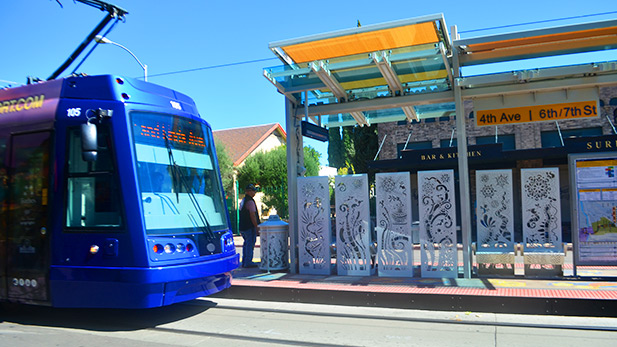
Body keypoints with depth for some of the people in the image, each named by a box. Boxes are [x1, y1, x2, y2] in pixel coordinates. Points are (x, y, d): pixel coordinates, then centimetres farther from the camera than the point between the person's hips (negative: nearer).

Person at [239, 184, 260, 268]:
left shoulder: (243, 201, 16)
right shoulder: (250, 201, -15)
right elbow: (252, 215, -19)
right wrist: (256, 226, -13)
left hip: (242, 227, 10)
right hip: (250, 227, -9)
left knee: (246, 244, 16)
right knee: (250, 244, -3)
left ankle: (244, 262, 20)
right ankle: (248, 262, 0)